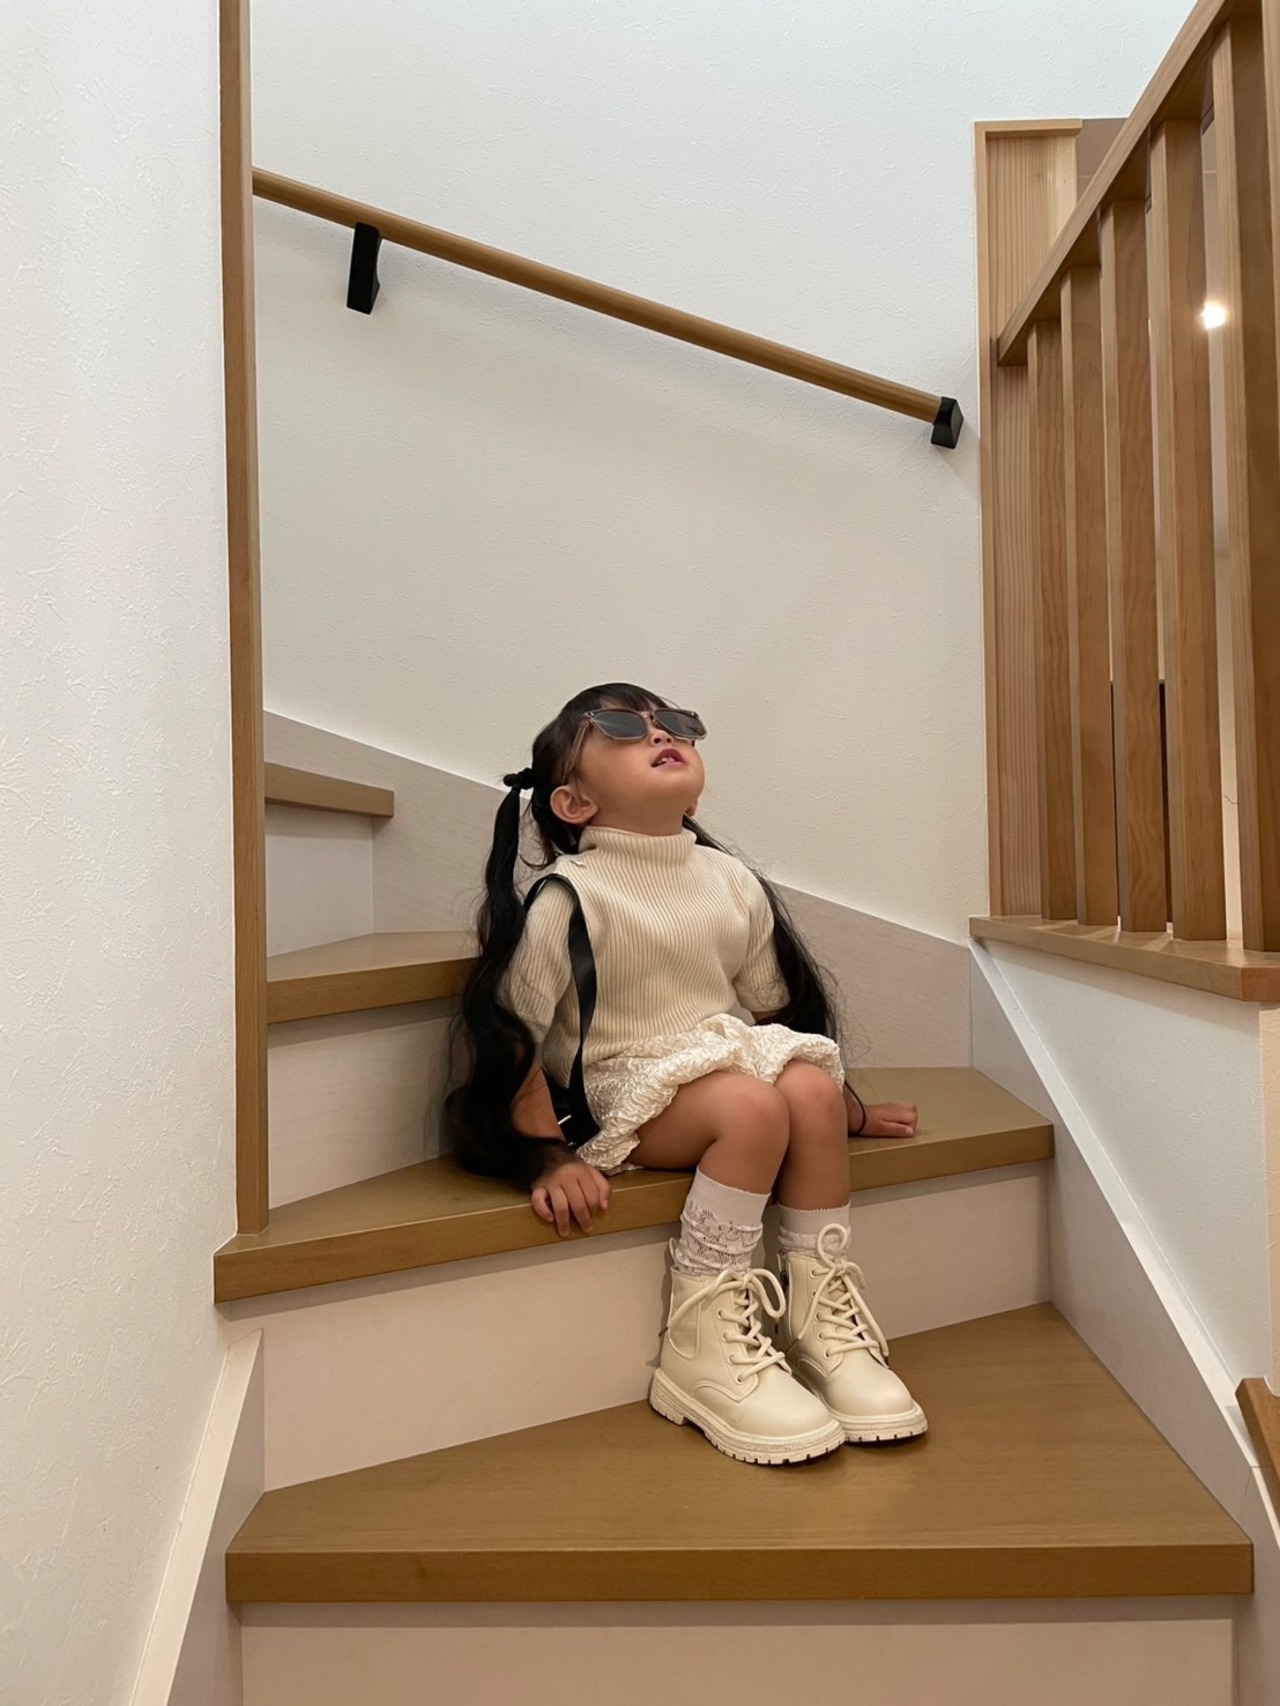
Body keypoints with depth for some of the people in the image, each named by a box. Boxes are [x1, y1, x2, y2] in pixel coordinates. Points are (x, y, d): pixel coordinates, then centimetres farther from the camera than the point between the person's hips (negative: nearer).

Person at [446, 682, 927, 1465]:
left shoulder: (733, 881, 6)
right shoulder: (568, 897, -11)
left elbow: (780, 1006, 17)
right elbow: (509, 1034, -12)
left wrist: (846, 1106, 19)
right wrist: (547, 1156, -17)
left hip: (726, 1058, 6)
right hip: (617, 1093, -5)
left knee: (812, 1087, -22)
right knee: (753, 1107, -29)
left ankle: (823, 1314, -7)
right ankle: (704, 1342, -17)